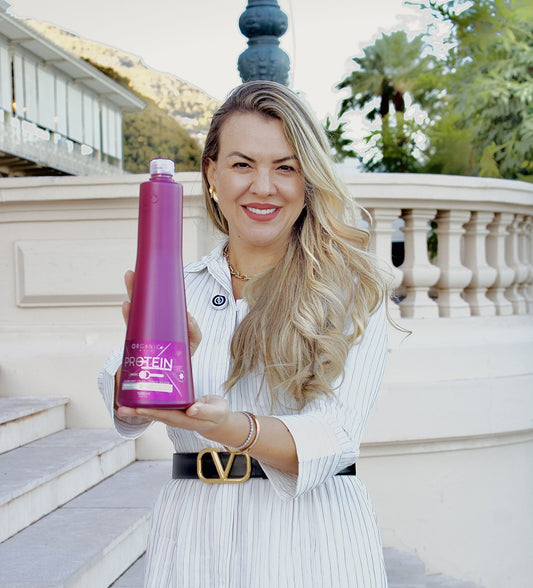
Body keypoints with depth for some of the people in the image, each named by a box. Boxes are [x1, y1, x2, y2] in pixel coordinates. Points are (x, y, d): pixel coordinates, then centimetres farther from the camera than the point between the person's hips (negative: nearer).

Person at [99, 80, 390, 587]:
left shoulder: (351, 290, -5)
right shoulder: (179, 289, 4)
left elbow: (335, 435, -16)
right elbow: (124, 407, -11)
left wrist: (231, 428, -34)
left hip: (312, 538, -2)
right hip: (194, 541, 2)